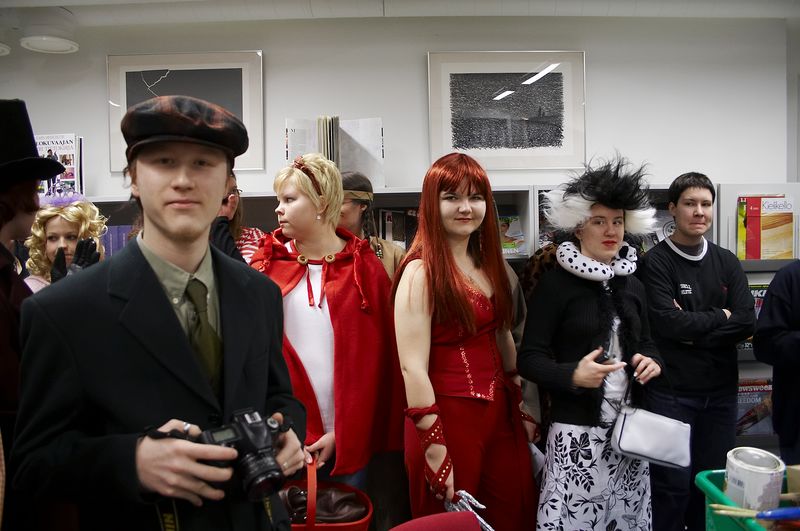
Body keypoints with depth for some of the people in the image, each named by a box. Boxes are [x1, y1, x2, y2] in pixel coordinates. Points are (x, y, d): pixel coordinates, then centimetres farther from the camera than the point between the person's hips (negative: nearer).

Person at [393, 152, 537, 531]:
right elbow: (413, 367, -19)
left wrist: (521, 398, 16)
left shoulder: (488, 264, 8)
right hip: (450, 417, -7)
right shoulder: (421, 272, -16)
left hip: (501, 413, 7)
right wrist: (435, 449, -19)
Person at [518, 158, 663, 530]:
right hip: (577, 430, -6)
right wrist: (573, 375, -28)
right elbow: (529, 358, -11)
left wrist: (652, 362, -1)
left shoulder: (632, 284, 10)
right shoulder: (555, 284, -10)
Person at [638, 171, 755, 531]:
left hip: (721, 390, 5)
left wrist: (692, 328, -13)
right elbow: (668, 324, -18)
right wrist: (719, 317, -7)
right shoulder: (655, 263, -8)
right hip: (671, 391, -4)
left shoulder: (727, 263, 8)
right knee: (674, 484, 2)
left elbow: (746, 323, -3)